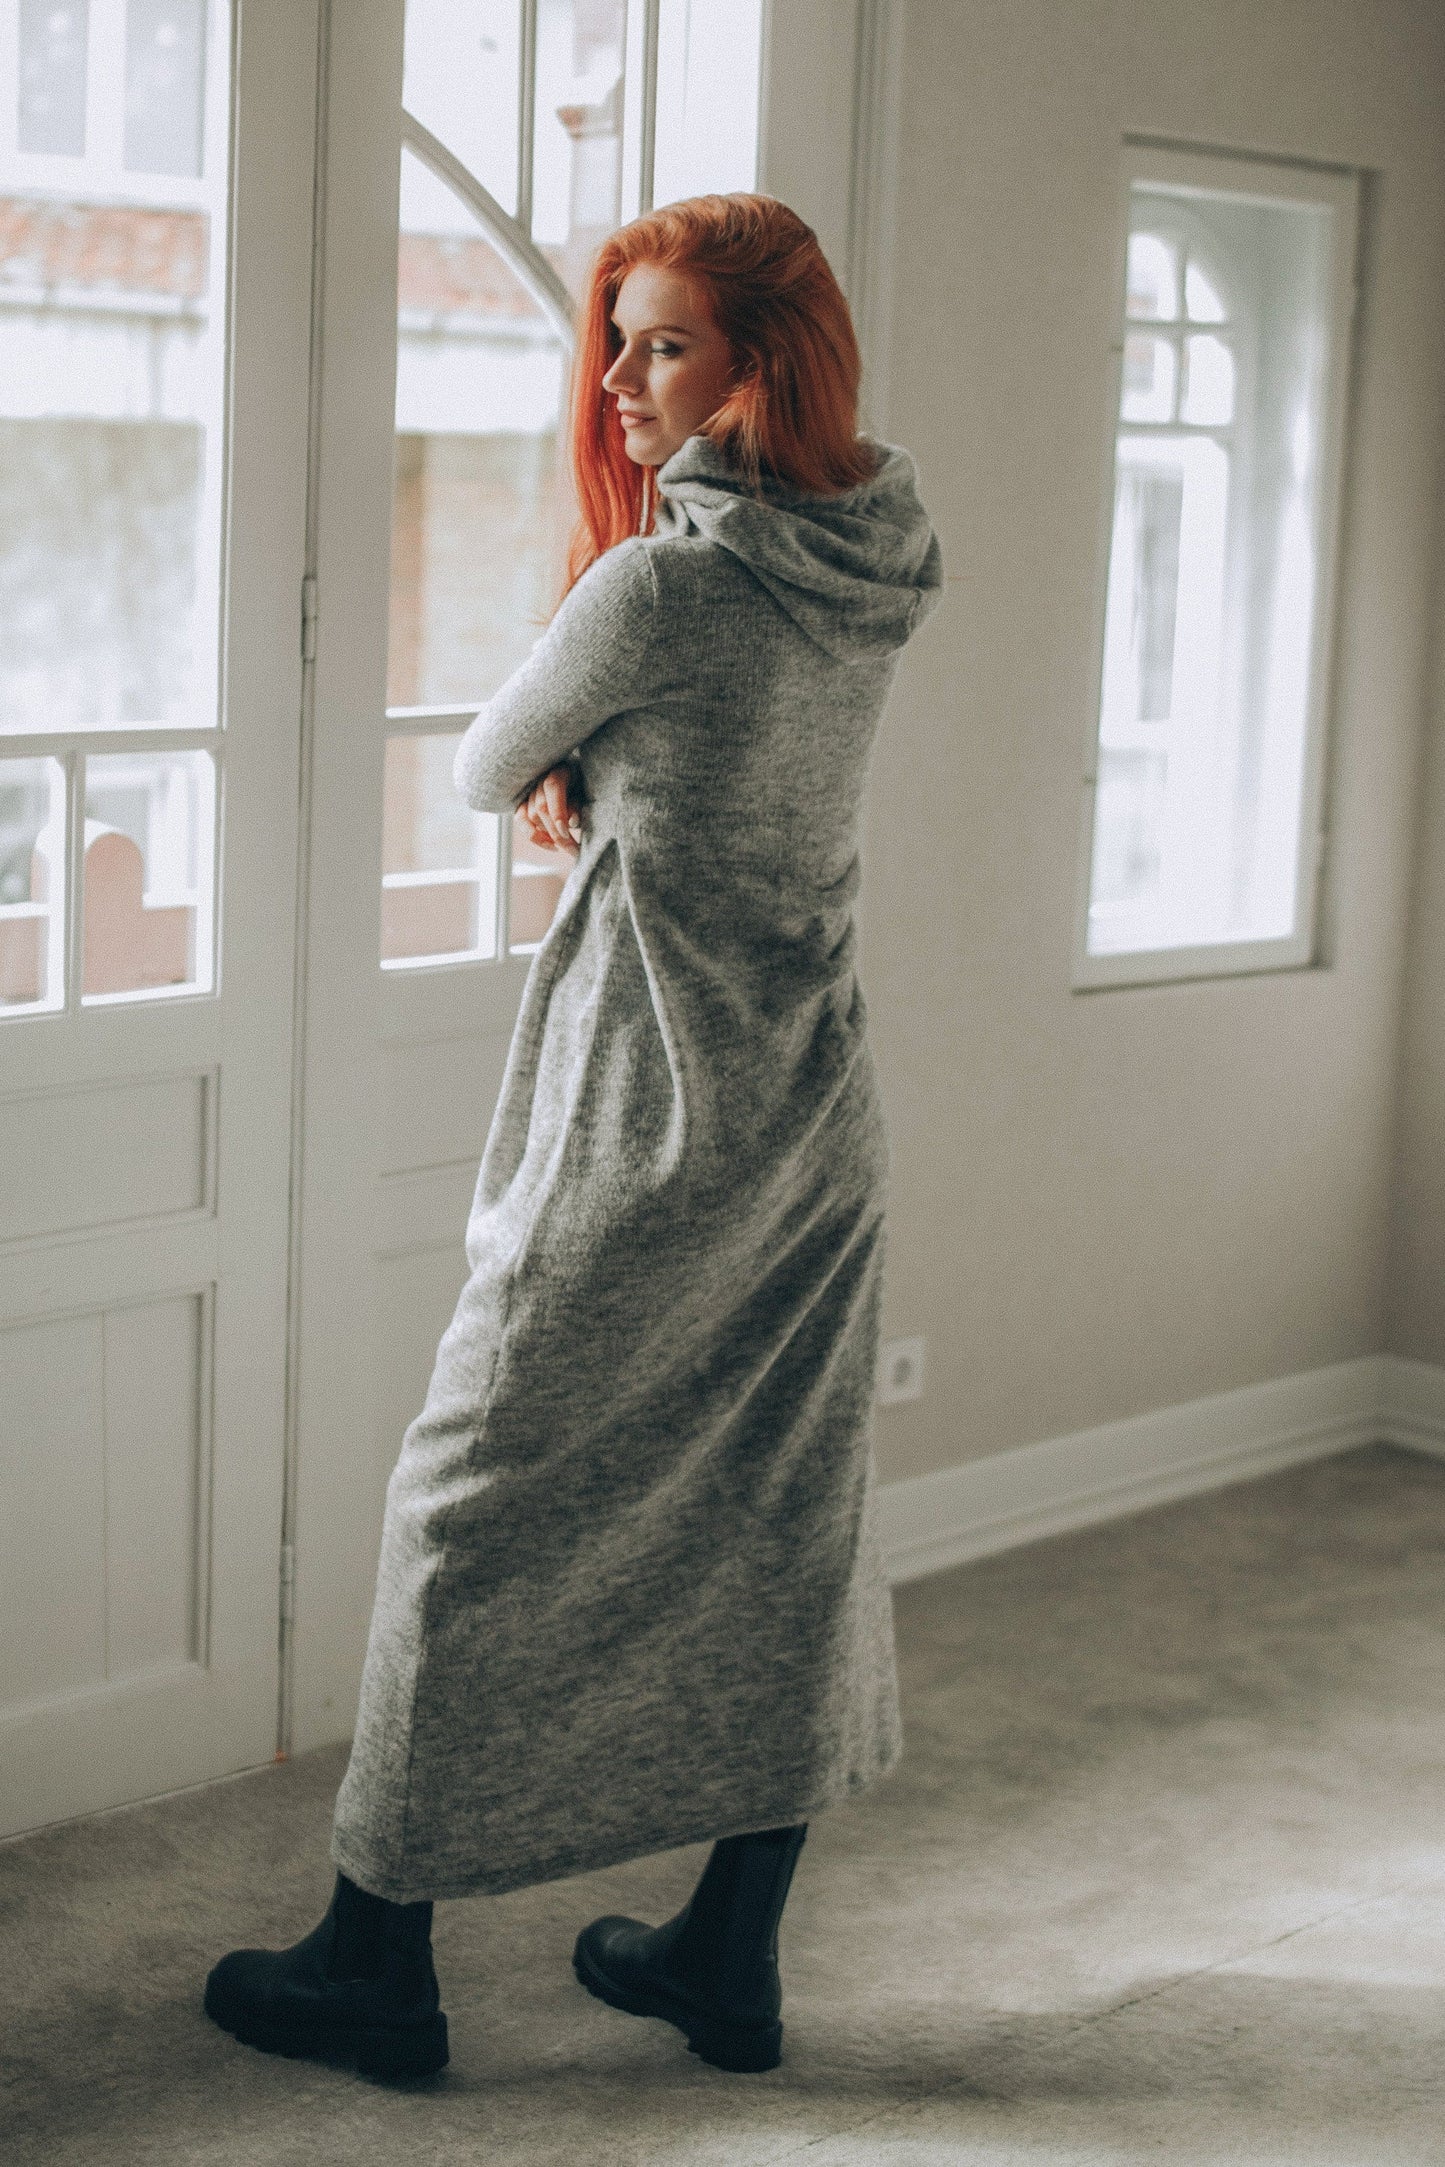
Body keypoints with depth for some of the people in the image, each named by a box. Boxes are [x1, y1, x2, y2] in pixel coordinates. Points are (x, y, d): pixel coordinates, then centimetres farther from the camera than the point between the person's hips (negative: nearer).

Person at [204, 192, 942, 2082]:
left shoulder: (665, 583, -19)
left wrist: (542, 772, 16)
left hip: (654, 1133, -8)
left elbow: (485, 771, -3)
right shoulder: (877, 567, 4)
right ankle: (732, 1963, 24)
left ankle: (378, 1959, 17)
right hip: (823, 1123, 8)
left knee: (485, 1505, 5)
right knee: (785, 1530, 12)